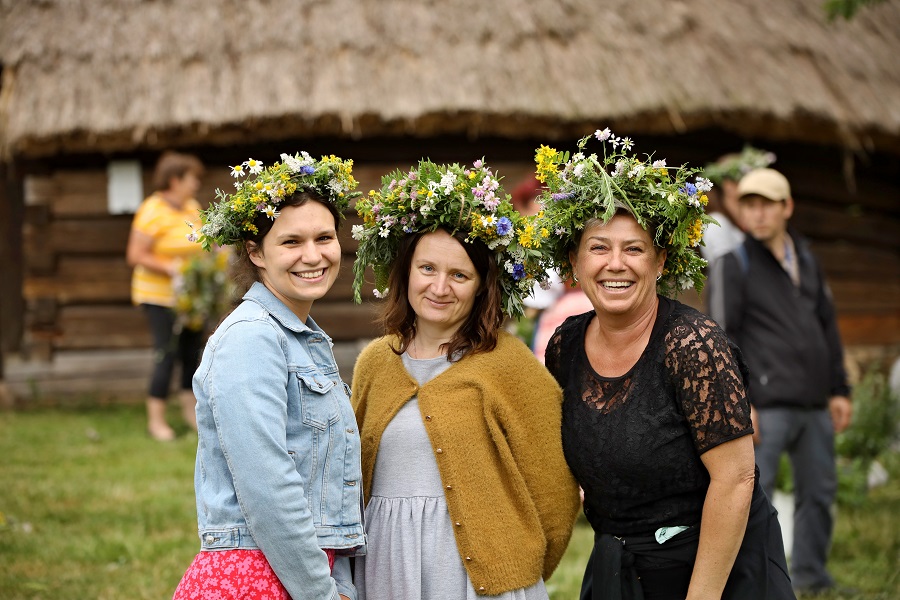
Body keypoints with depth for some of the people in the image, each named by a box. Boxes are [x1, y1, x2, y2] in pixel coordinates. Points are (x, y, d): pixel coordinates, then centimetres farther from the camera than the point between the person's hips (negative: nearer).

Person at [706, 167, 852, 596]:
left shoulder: (805, 258, 16)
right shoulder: (734, 263, -4)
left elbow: (828, 326, 21)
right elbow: (721, 337, -9)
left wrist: (839, 389, 17)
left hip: (813, 404, 7)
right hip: (767, 405, -6)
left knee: (819, 492, 11)